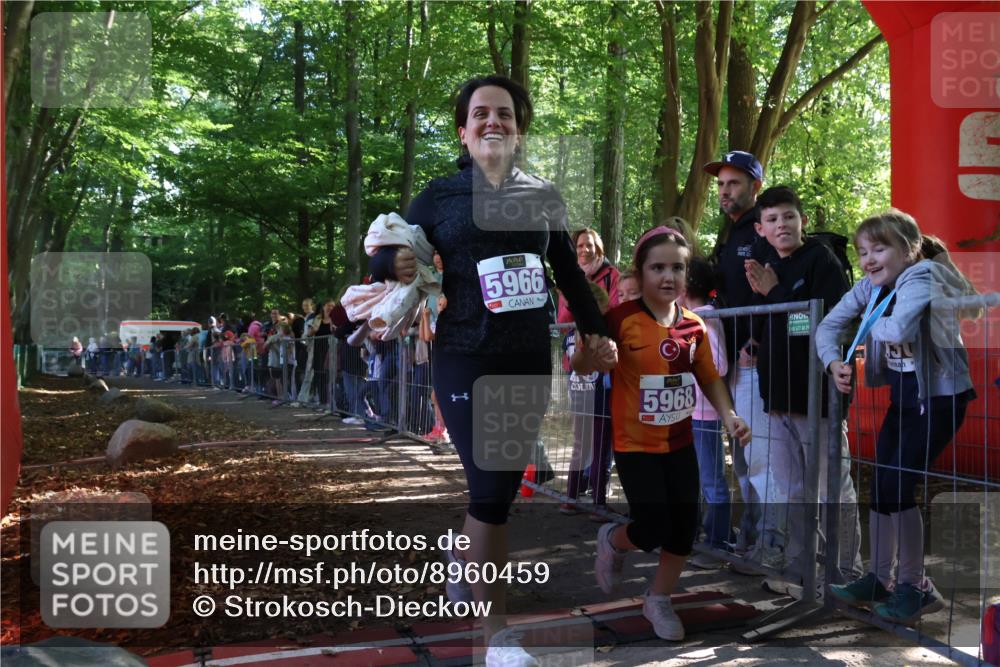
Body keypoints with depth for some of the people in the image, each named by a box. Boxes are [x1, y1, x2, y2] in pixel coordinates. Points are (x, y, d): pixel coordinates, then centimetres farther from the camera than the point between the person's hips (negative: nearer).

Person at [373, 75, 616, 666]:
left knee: (508, 480, 12)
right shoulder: (440, 196, 0)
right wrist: (395, 265, -20)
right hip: (467, 361, -3)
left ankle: (464, 558, 45)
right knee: (490, 486, -6)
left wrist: (596, 329, 12)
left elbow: (569, 271, 15)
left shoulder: (544, 196, 8)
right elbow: (385, 255, 2)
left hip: (531, 360, 4)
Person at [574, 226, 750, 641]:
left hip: (680, 443, 5)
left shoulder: (694, 326, -2)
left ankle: (658, 602, 30)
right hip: (635, 445, -5)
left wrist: (729, 416, -4)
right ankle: (612, 541, 30)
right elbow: (581, 368, -15)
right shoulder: (622, 319, -17)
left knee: (685, 528, 6)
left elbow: (709, 378, 10)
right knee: (654, 530, -6)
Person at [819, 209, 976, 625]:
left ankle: (914, 587, 7)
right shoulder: (871, 287, 1)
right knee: (881, 486, 8)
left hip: (940, 397, -8)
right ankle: (879, 579, 23)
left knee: (898, 486, -10)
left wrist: (869, 322, -19)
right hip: (902, 397, 8)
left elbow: (899, 329, -41)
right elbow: (828, 325, 3)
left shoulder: (921, 279, -22)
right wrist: (835, 362, -15)